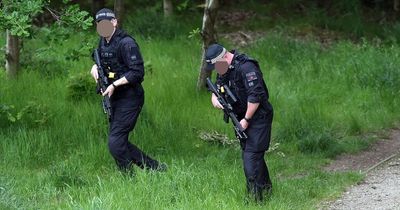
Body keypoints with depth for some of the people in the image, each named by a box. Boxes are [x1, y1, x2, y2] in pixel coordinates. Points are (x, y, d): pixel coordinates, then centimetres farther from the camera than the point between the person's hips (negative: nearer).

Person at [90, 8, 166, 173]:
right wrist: (95, 67, 3)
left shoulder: (126, 43, -17)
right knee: (121, 143, 10)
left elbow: (137, 72, -22)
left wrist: (114, 85, -24)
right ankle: (155, 168, 18)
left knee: (115, 144, -14)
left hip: (129, 98, -9)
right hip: (115, 99, 9)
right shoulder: (103, 42, 9)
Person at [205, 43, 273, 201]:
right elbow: (217, 88, 19)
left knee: (251, 157, -13)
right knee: (252, 154, 16)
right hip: (241, 117, 9)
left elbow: (255, 95, -26)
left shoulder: (246, 67, -23)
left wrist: (246, 119, -21)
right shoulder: (224, 69, 7)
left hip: (257, 116, -9)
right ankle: (266, 188, 31)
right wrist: (214, 98, -5)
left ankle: (254, 198, -11)